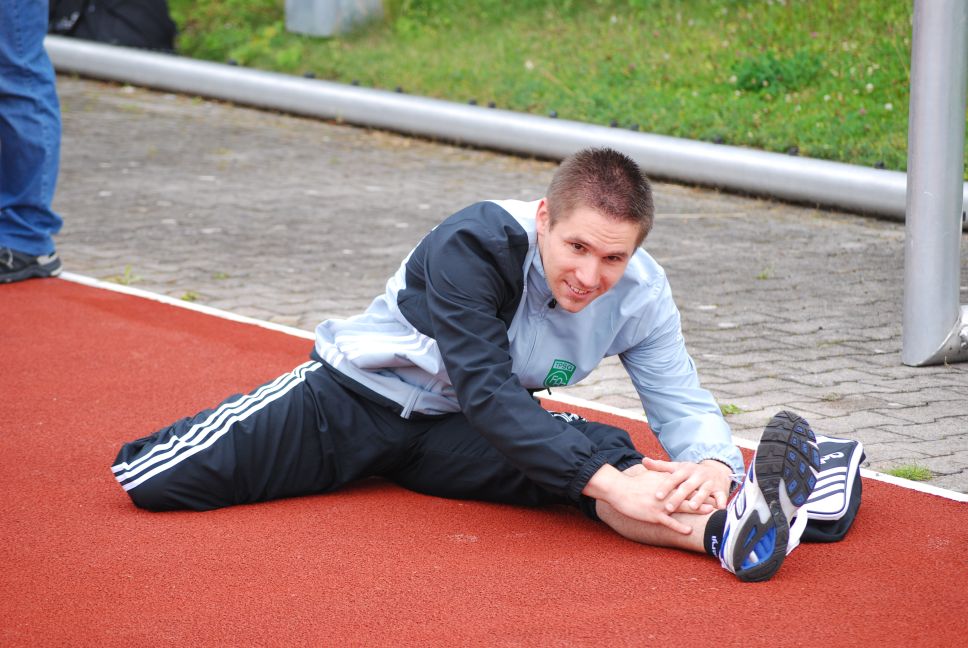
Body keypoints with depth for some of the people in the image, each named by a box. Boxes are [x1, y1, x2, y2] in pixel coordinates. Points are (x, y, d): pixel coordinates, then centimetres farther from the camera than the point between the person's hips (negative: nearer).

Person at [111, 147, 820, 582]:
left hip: (455, 438, 3)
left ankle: (726, 528, -56)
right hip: (356, 396, -3)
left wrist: (712, 461, -40)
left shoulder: (639, 295, -16)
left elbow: (683, 401, -14)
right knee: (154, 481, -15)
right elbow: (487, 391, -38)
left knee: (599, 448, -29)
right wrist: (606, 481, -48)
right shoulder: (475, 244, -32)